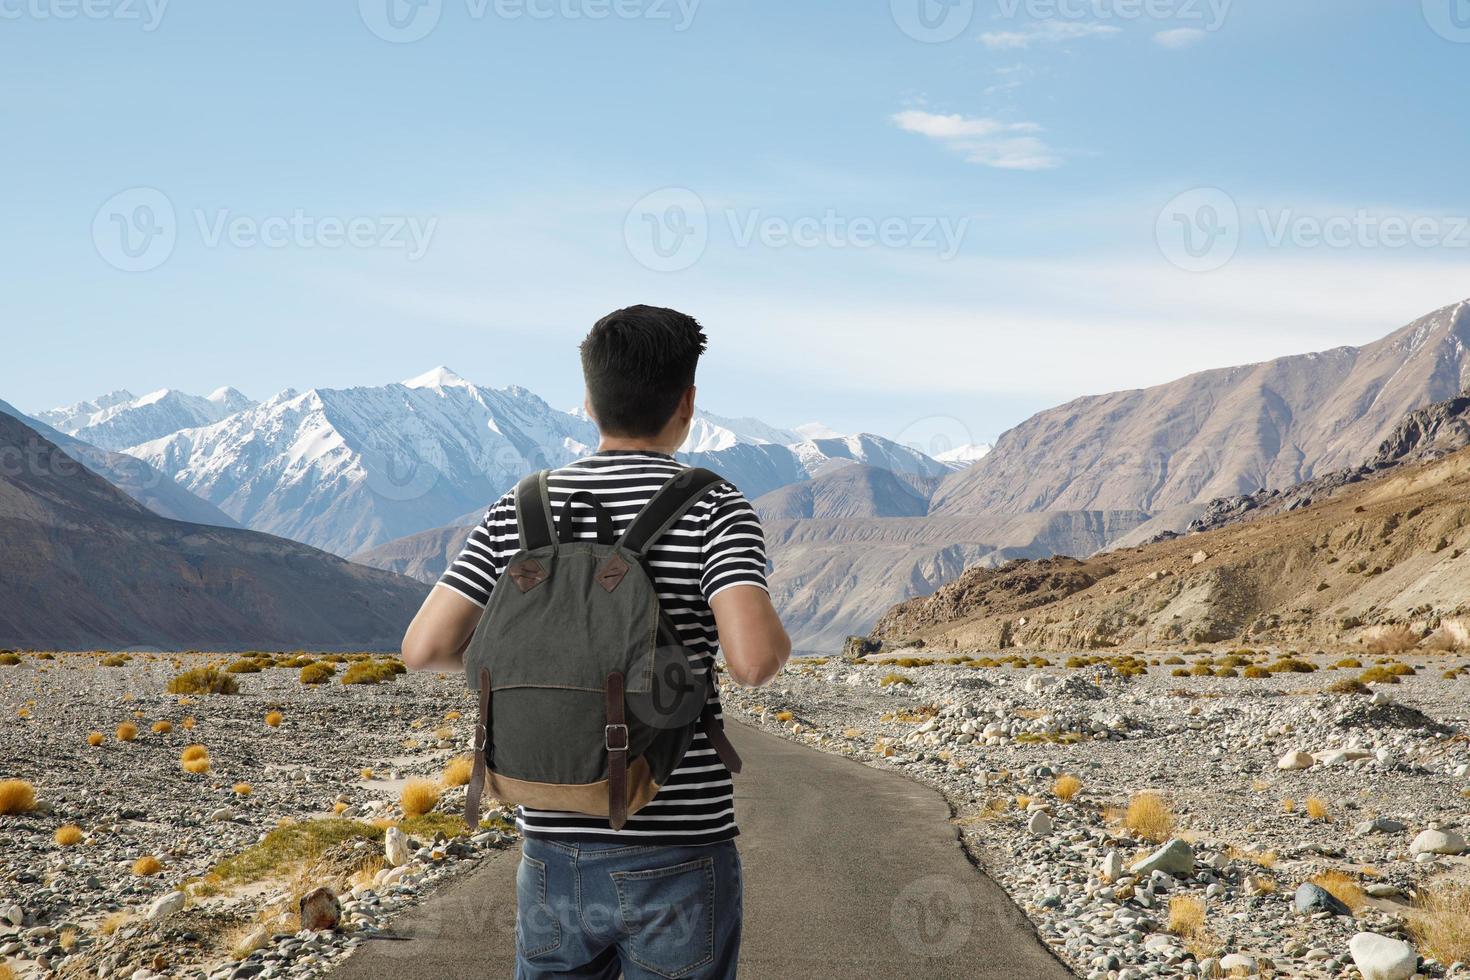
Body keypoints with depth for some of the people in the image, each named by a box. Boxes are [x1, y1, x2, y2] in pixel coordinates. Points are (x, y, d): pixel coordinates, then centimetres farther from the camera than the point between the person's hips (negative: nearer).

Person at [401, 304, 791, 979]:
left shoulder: (521, 512, 2)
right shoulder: (712, 506, -10)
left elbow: (424, 648, -4)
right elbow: (753, 658, -25)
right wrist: (774, 642, 1)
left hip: (556, 850, 4)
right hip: (676, 859, -3)